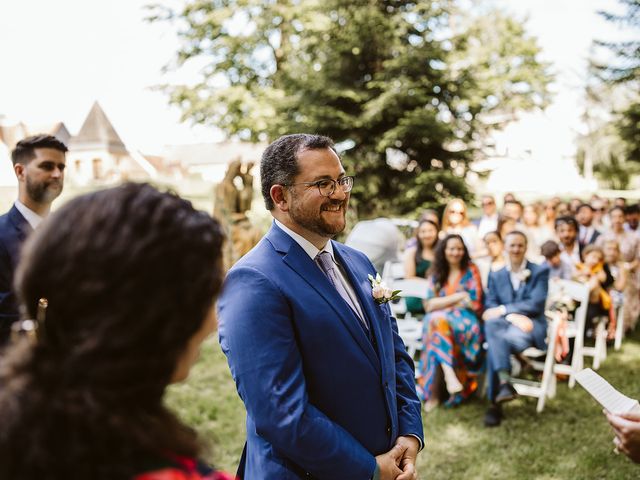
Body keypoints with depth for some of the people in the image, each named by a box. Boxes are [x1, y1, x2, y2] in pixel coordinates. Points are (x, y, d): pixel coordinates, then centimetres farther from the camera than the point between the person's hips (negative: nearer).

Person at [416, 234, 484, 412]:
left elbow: (474, 303, -2)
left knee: (439, 322, -34)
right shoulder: (436, 274, 14)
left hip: (464, 319, -2)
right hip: (439, 318, 2)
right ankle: (449, 374, -47)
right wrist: (457, 297, -6)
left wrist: (443, 303, -1)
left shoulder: (471, 271, 7)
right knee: (436, 321, -34)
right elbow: (430, 304, 2)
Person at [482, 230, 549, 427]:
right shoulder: (496, 275, 19)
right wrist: (512, 316, -15)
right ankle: (504, 383, -46)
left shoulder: (540, 271, 10)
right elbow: (490, 307, 6)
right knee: (491, 323, -37)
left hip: (530, 325, -2)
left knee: (495, 345, -34)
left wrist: (503, 310, -13)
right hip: (504, 325, 3)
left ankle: (495, 402, -31)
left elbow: (536, 304, -4)